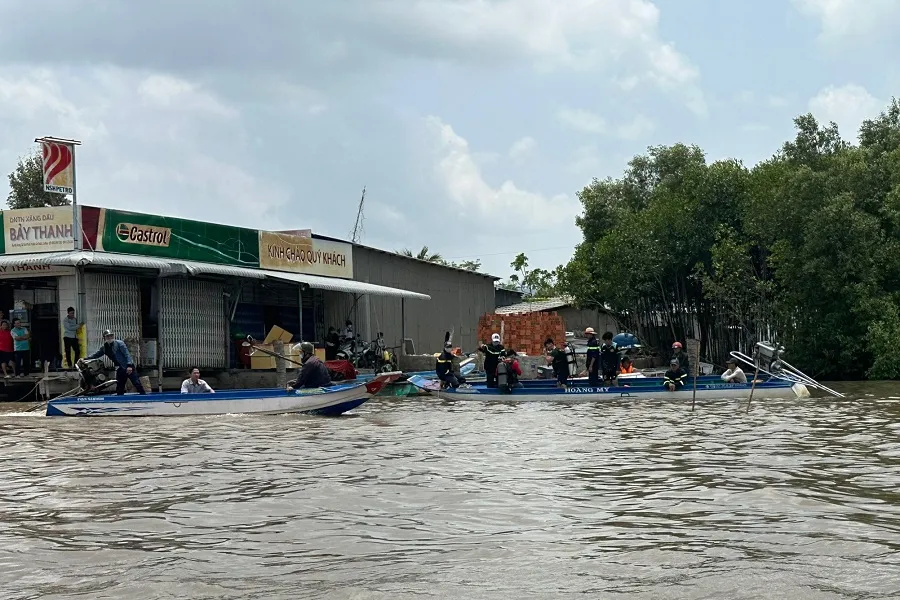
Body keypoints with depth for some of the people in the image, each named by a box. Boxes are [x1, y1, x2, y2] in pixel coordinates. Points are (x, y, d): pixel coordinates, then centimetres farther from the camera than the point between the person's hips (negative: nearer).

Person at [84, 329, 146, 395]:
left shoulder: (119, 343, -9)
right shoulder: (104, 348, 10)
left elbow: (127, 354, -14)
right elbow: (96, 354, 19)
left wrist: (129, 365, -24)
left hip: (128, 367, -7)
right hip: (120, 369, 7)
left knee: (137, 384, -8)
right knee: (119, 389, 7)